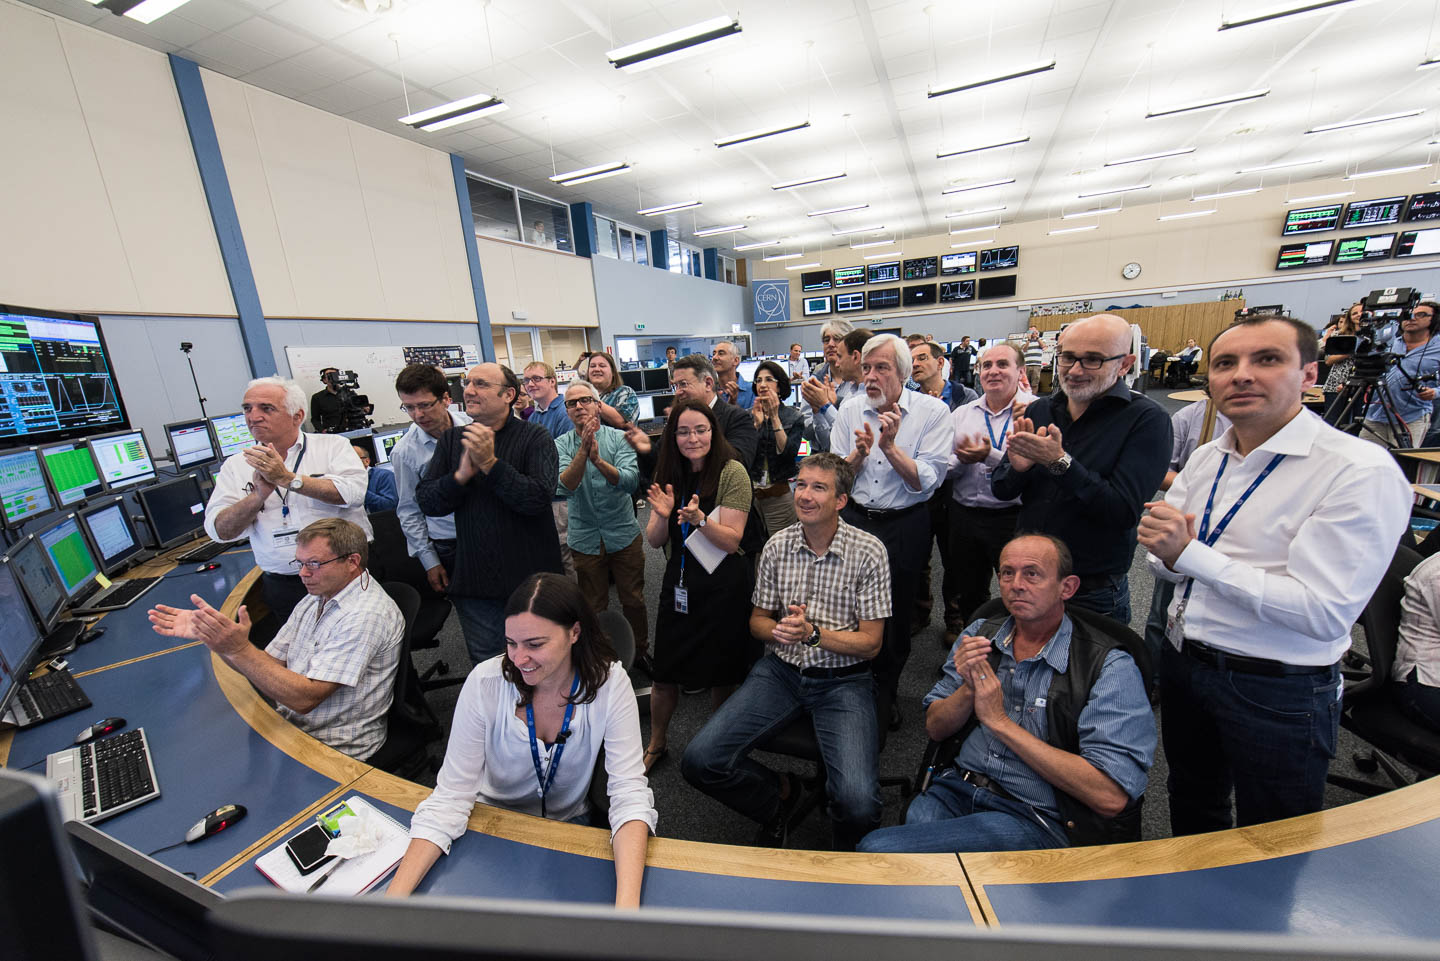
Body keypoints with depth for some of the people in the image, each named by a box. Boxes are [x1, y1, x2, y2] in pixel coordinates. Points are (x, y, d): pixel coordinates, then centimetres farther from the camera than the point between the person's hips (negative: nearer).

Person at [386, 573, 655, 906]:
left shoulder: (609, 682, -22)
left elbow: (629, 791, -24)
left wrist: (627, 903, -37)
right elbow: (451, 797, -17)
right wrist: (395, 894, -29)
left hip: (570, 825, 0)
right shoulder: (485, 682, -21)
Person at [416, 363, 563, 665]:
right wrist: (460, 476, -16)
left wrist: (490, 463, -24)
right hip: (474, 582, 4)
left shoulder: (535, 437, -7)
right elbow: (426, 502, 1)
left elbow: (539, 498, -20)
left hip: (530, 582, -3)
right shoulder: (451, 440, 7)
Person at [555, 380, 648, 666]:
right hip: (585, 539, 1)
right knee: (594, 606, 16)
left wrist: (598, 460, -36)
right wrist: (583, 451, -33)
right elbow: (564, 487, -21)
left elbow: (631, 480, -21)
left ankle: (640, 649, 36)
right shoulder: (561, 445, -4)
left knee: (633, 601, 14)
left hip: (624, 534, 0)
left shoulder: (618, 438, -7)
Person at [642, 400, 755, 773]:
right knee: (664, 672, 12)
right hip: (679, 582, 4)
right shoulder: (668, 475, 3)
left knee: (721, 673, 13)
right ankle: (656, 744, 38)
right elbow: (654, 541, 4)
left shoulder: (732, 472, -11)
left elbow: (731, 541, -14)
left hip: (722, 585, -4)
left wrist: (700, 519, -31)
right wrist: (662, 515, -16)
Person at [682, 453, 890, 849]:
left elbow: (870, 643, -6)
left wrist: (812, 632, -22)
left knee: (859, 805, -24)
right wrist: (779, 630, -13)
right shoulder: (777, 546, 1)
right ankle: (778, 795, 18)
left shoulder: (868, 551, -8)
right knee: (699, 760, -13)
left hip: (843, 680, -2)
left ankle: (847, 842, 17)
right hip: (780, 671, 3)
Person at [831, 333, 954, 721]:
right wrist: (860, 453, -17)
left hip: (904, 528, -2)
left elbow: (926, 483, -15)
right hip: (854, 520, 2)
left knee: (895, 617, 12)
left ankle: (886, 693, 38)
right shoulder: (850, 409, 0)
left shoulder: (933, 412, -9)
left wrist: (890, 447, -26)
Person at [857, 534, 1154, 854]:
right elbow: (935, 729, 8)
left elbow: (1111, 797, -18)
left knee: (876, 848, -24)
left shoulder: (1111, 667, -9)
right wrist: (970, 688, -13)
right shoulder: (979, 635, 6)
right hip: (958, 789, 5)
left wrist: (1000, 721, -16)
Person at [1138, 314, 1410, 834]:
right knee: (1191, 805, 28)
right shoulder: (1205, 459, 1)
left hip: (1276, 691, -5)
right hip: (1182, 660, 6)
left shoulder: (1363, 472, -18)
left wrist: (1189, 553, -28)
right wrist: (1165, 552, -17)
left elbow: (1323, 613, -25)